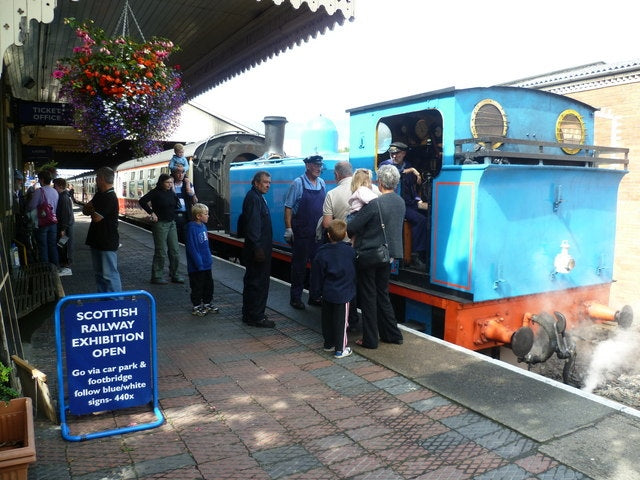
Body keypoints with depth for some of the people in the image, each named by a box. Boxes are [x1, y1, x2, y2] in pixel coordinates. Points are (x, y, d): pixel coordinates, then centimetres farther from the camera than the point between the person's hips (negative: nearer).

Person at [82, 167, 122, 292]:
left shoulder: (110, 197, -19)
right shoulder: (100, 195, 13)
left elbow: (97, 217, -23)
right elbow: (85, 209, 13)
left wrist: (92, 210, -1)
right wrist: (94, 210, -9)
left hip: (107, 243, -10)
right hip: (97, 241, 10)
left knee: (109, 274, -7)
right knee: (99, 273, 16)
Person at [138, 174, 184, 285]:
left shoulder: (171, 192, 9)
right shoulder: (155, 192, -9)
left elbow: (176, 205, 6)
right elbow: (142, 201, -16)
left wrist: (174, 192, 0)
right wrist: (151, 212, -14)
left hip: (171, 223, 6)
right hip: (160, 224, -6)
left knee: (175, 251, 8)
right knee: (161, 252, -2)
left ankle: (174, 275, 19)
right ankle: (157, 276, 9)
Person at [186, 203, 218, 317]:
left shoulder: (203, 226, 7)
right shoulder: (192, 228, -19)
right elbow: (191, 247, -20)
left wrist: (209, 259, 15)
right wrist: (198, 263, -20)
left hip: (206, 264, 8)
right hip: (196, 266, -8)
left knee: (209, 284, 17)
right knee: (197, 287, 4)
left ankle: (207, 303, 32)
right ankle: (196, 307, 18)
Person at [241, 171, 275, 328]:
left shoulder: (258, 197, 16)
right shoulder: (253, 198, -16)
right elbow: (253, 225, -23)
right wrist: (258, 248, -24)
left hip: (259, 249, 11)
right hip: (257, 249, -11)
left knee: (252, 282, 16)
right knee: (258, 283, -5)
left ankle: (249, 315, 26)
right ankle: (256, 317, 3)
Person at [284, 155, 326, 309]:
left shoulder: (322, 183, 8)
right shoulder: (298, 183, -8)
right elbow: (288, 207, -9)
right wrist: (288, 228, -14)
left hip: (319, 232, 6)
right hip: (301, 232, -5)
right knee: (299, 264, 3)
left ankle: (315, 296, 23)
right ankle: (295, 297, 15)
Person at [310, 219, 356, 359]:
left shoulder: (321, 253, -6)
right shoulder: (349, 251, -10)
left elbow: (316, 275, -1)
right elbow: (354, 271, 4)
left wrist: (317, 292, 10)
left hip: (327, 293, 2)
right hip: (343, 294, -2)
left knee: (327, 319, 17)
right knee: (341, 320, 4)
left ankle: (328, 344, 31)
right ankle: (340, 349, 9)